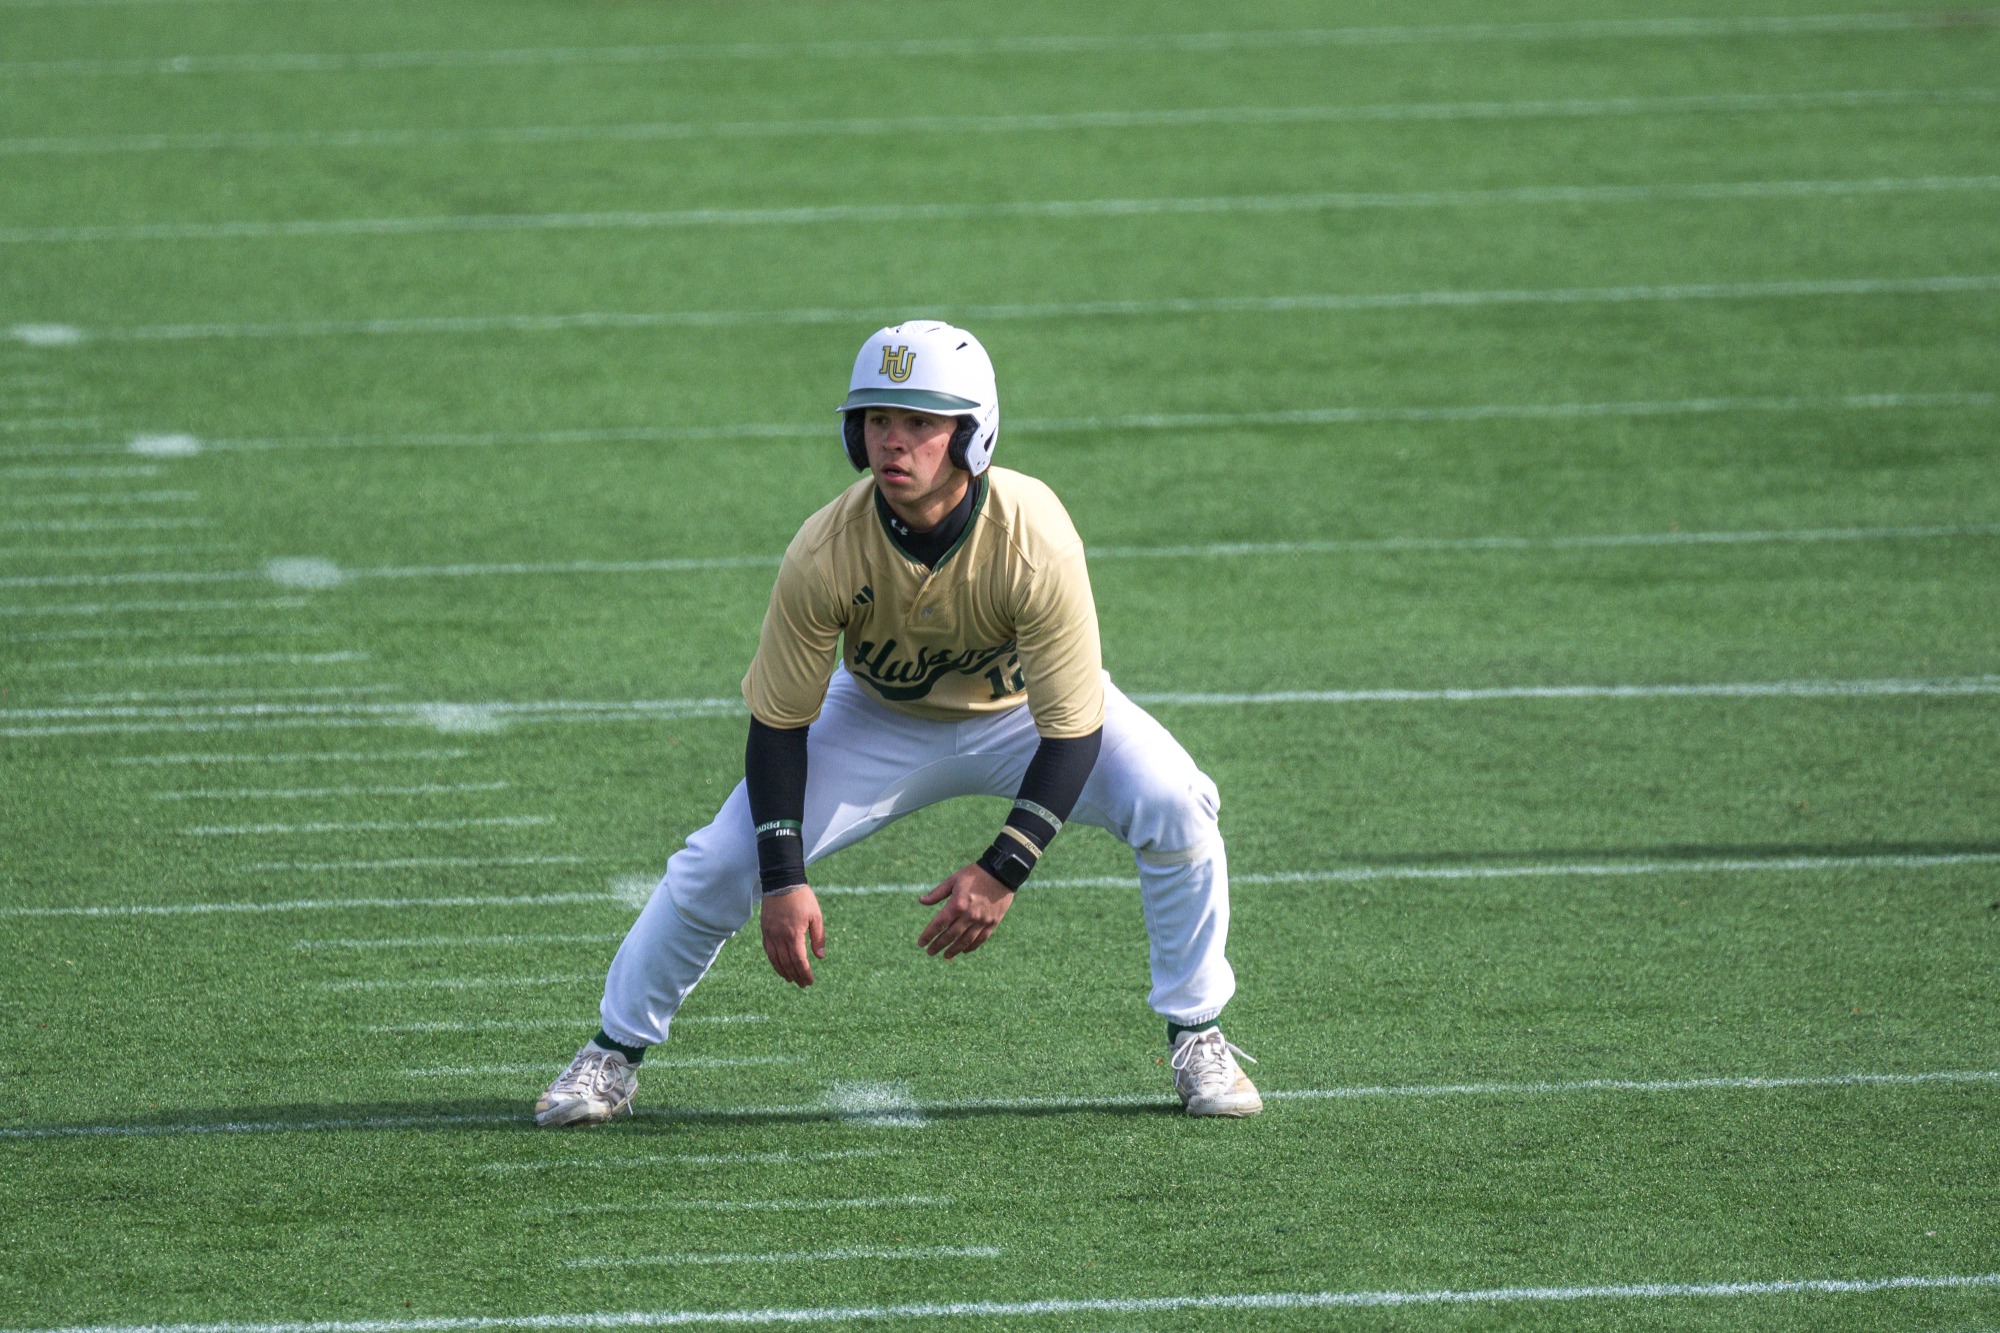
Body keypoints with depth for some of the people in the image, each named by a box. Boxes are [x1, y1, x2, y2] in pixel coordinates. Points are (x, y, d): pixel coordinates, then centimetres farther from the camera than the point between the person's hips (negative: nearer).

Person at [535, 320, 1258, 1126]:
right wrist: (782, 880, -26)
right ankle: (615, 1052, 11)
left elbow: (1072, 730, -30)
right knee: (722, 861, -11)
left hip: (1024, 710, -1)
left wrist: (1004, 870, -38)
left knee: (1173, 806, -23)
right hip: (880, 718, 1)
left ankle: (1196, 1037, -2)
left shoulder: (1034, 540, -36)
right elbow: (778, 723, -18)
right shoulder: (825, 553, -31)